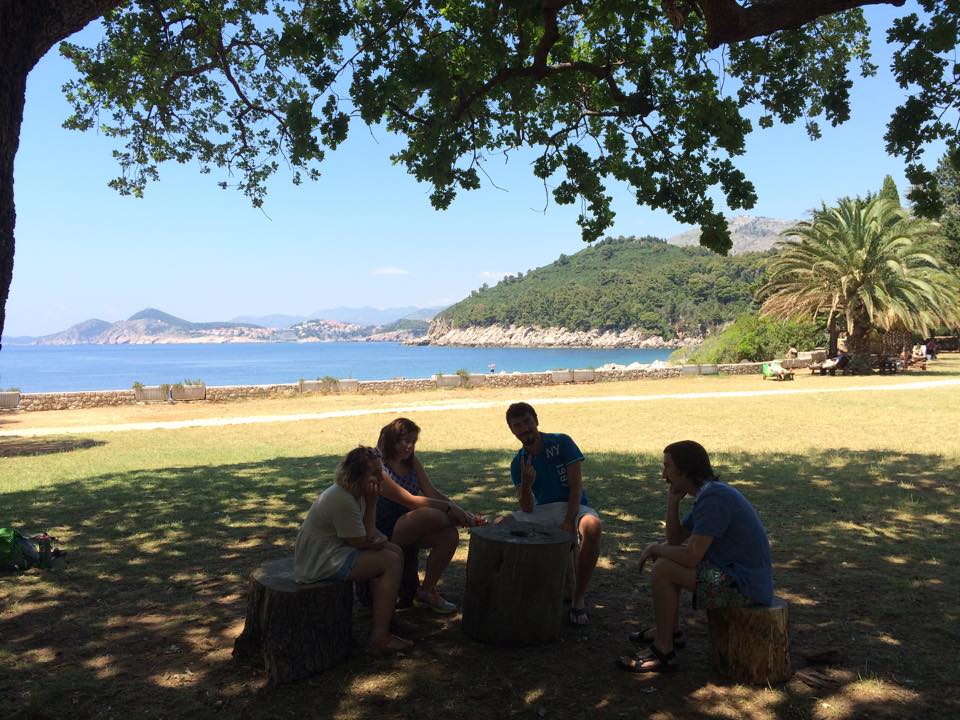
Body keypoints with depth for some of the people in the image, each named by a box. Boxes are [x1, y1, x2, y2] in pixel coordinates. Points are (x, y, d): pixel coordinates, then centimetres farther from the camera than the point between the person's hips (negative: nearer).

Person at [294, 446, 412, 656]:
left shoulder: (356, 491, 6)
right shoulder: (342, 500, -26)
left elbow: (369, 533, 12)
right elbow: (364, 542, -20)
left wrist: (379, 537, -9)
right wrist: (371, 503, -14)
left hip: (333, 550, 11)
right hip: (319, 564, -10)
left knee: (395, 551, 9)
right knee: (392, 562, -15)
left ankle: (384, 619, 13)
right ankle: (379, 639, -12)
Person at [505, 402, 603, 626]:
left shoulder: (562, 443, -7)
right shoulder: (518, 463, 2)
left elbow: (576, 486, -12)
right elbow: (527, 509, -7)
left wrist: (569, 522, -24)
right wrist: (526, 484, -28)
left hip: (573, 507, -3)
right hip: (542, 512, 3)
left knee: (592, 526, -38)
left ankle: (579, 598, -21)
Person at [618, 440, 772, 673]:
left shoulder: (714, 497, -22)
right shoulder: (707, 492, 10)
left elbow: (690, 556, -27)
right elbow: (676, 538, 14)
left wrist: (655, 548, -9)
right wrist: (672, 501, 1)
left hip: (745, 587, -11)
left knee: (662, 570, -17)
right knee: (666, 558, 19)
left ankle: (663, 651, -5)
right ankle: (671, 630, 27)